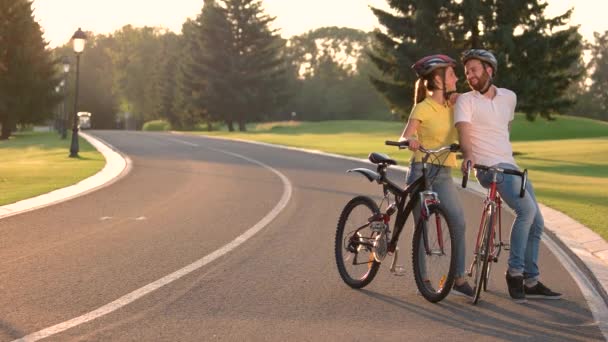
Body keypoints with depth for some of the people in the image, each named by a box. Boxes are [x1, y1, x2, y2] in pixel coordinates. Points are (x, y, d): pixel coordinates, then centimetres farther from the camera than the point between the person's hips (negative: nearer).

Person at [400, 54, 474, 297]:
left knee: (458, 223, -10)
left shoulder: (453, 104, 11)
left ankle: (459, 279, -5)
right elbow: (405, 136, -17)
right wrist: (409, 140, -38)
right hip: (423, 171, -5)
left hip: (444, 173, 5)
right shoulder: (423, 108, -8)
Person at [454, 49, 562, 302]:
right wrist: (468, 155, -36)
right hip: (490, 168, -7)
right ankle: (515, 271, -18)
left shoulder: (509, 97, 13)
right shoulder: (465, 101, -3)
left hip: (512, 167, 7)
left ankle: (531, 282, 16)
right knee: (527, 209, -27)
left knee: (536, 224, 6)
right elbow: (464, 131, -18)